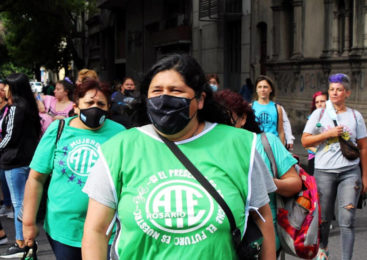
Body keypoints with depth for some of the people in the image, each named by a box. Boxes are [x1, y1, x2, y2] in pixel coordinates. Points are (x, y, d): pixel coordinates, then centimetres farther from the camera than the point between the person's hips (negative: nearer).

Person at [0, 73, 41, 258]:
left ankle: (20, 245, 1)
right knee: (26, 201, 15)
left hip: (15, 161, -9)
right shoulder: (29, 106, 10)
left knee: (18, 203, -4)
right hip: (29, 158, 9)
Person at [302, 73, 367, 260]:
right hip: (324, 172, 0)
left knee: (347, 220, -8)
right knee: (323, 217, 10)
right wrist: (328, 134, -10)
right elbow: (305, 140, 1)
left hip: (350, 172, 0)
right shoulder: (319, 114, 5)